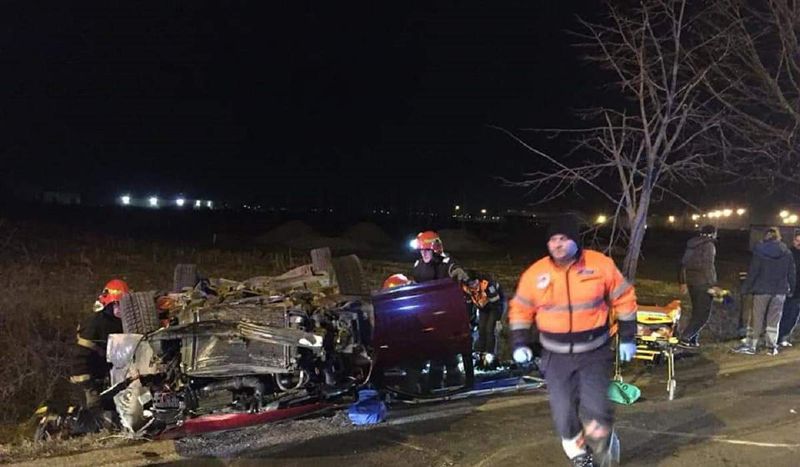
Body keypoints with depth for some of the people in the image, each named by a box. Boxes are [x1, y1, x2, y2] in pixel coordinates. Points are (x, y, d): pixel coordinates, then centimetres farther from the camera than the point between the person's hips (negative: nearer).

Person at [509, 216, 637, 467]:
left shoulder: (601, 265, -9)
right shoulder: (535, 273, -6)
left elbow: (624, 299, 3)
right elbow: (520, 309, 7)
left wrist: (627, 337, 3)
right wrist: (519, 343, -1)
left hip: (594, 353, -2)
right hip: (557, 357, 2)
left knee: (594, 409, -10)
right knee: (563, 411, 3)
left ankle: (604, 445, 23)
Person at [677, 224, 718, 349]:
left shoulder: (691, 244, 13)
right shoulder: (708, 245, -11)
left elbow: (684, 263, 16)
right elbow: (707, 267, -18)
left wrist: (683, 282, 21)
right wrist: (712, 284, -15)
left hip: (691, 281, 8)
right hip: (703, 283, -8)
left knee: (697, 311, 18)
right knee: (702, 313, -3)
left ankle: (693, 339, 18)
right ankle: (685, 339, -9)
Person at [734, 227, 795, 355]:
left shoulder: (759, 251, -8)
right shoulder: (787, 252, 0)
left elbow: (752, 272, -9)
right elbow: (792, 273, 5)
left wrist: (746, 288, -2)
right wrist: (791, 289, 16)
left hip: (762, 290, -2)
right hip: (780, 291, 2)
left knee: (756, 319, 5)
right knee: (774, 319, 9)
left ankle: (750, 345, 8)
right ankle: (772, 347, 12)